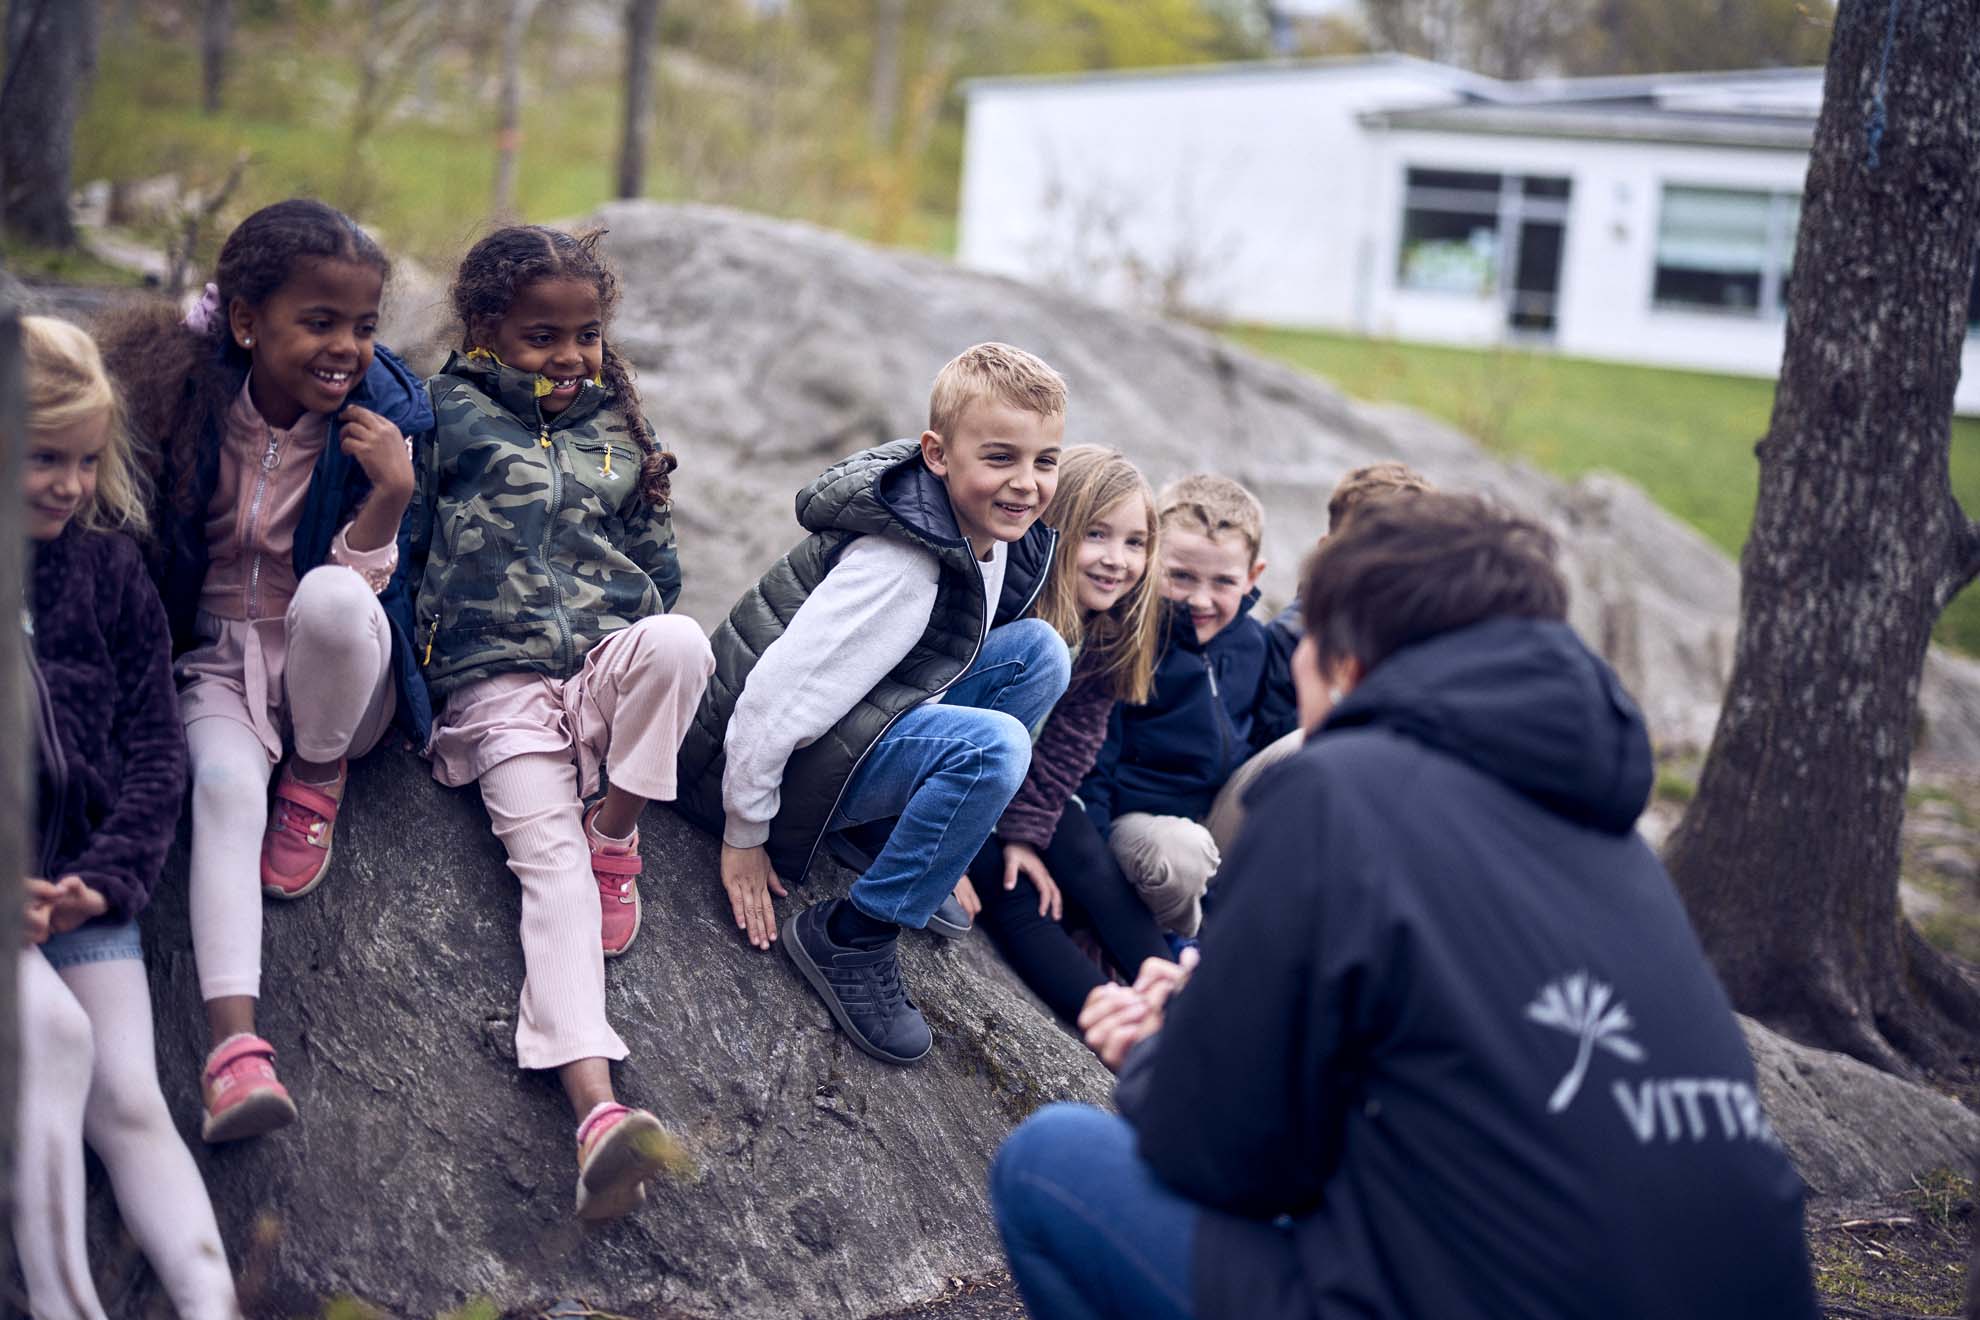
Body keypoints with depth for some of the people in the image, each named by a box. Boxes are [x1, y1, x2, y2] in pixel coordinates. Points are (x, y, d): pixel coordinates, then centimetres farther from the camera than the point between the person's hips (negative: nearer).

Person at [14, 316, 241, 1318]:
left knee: (130, 1100, -6)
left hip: (77, 885, 4)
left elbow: (152, 740, 7)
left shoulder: (106, 564, 7)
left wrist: (105, 877, -7)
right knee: (53, 1028, -27)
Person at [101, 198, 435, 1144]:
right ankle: (234, 1041, -41)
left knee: (329, 595, -35)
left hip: (336, 675, -1)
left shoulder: (379, 420, -8)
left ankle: (319, 779, -6)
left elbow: (363, 584, -11)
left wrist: (391, 493, -27)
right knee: (225, 784, -30)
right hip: (222, 664, 1)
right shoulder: (192, 408, -7)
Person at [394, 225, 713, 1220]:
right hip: (499, 682, -3)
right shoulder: (453, 418, 7)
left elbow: (655, 560, 26)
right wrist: (409, 666, 0)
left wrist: (648, 654, 13)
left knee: (677, 639, -33)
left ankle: (618, 837, -11)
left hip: (608, 661, 3)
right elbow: (401, 544, 7)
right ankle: (595, 1108, -39)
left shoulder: (616, 428, 19)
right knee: (549, 862, -24)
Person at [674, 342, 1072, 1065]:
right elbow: (773, 698, -29)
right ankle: (847, 937, -14)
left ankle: (918, 852, 8)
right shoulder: (899, 567, -29)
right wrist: (745, 837, -17)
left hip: (859, 721, 9)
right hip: (767, 757, -9)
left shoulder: (992, 533, -1)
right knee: (991, 746, -28)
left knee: (1038, 650, 1)